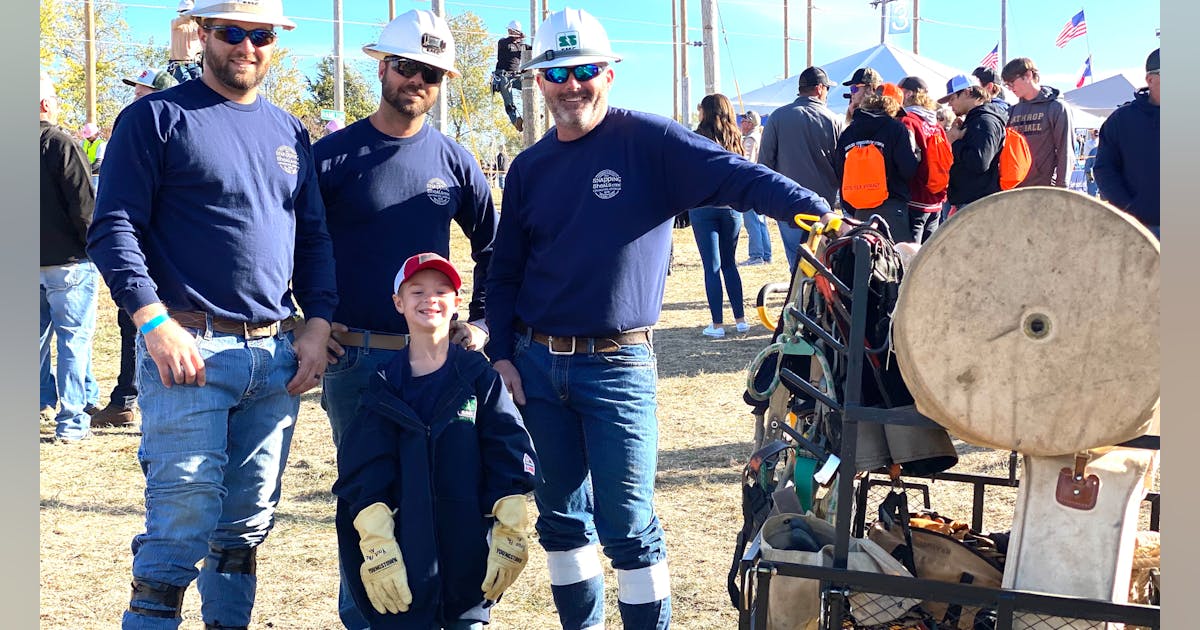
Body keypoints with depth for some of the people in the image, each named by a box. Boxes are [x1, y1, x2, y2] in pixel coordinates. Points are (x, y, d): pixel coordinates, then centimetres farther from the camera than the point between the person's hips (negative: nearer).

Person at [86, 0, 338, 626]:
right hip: (189, 349, -6)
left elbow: (314, 240, 19)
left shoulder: (289, 132, 16)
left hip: (276, 356, 6)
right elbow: (113, 229, -7)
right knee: (181, 528, -8)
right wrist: (154, 322, -18)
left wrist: (316, 326, 6)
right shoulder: (156, 117, -1)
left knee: (248, 525, 11)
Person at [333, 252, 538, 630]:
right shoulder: (385, 384, 4)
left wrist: (510, 536, -8)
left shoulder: (479, 376, 3)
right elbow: (363, 473, -2)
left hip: (470, 549, 0)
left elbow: (510, 457, -1)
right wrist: (377, 547, -11)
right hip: (406, 550, 0)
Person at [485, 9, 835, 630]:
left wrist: (814, 208, -33)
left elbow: (735, 175, -19)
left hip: (617, 366, -5)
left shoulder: (649, 142, -7)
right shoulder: (529, 168, 9)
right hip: (536, 363, 5)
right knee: (560, 513, 13)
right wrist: (500, 355, 5)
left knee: (627, 524, -5)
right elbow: (504, 270, 13)